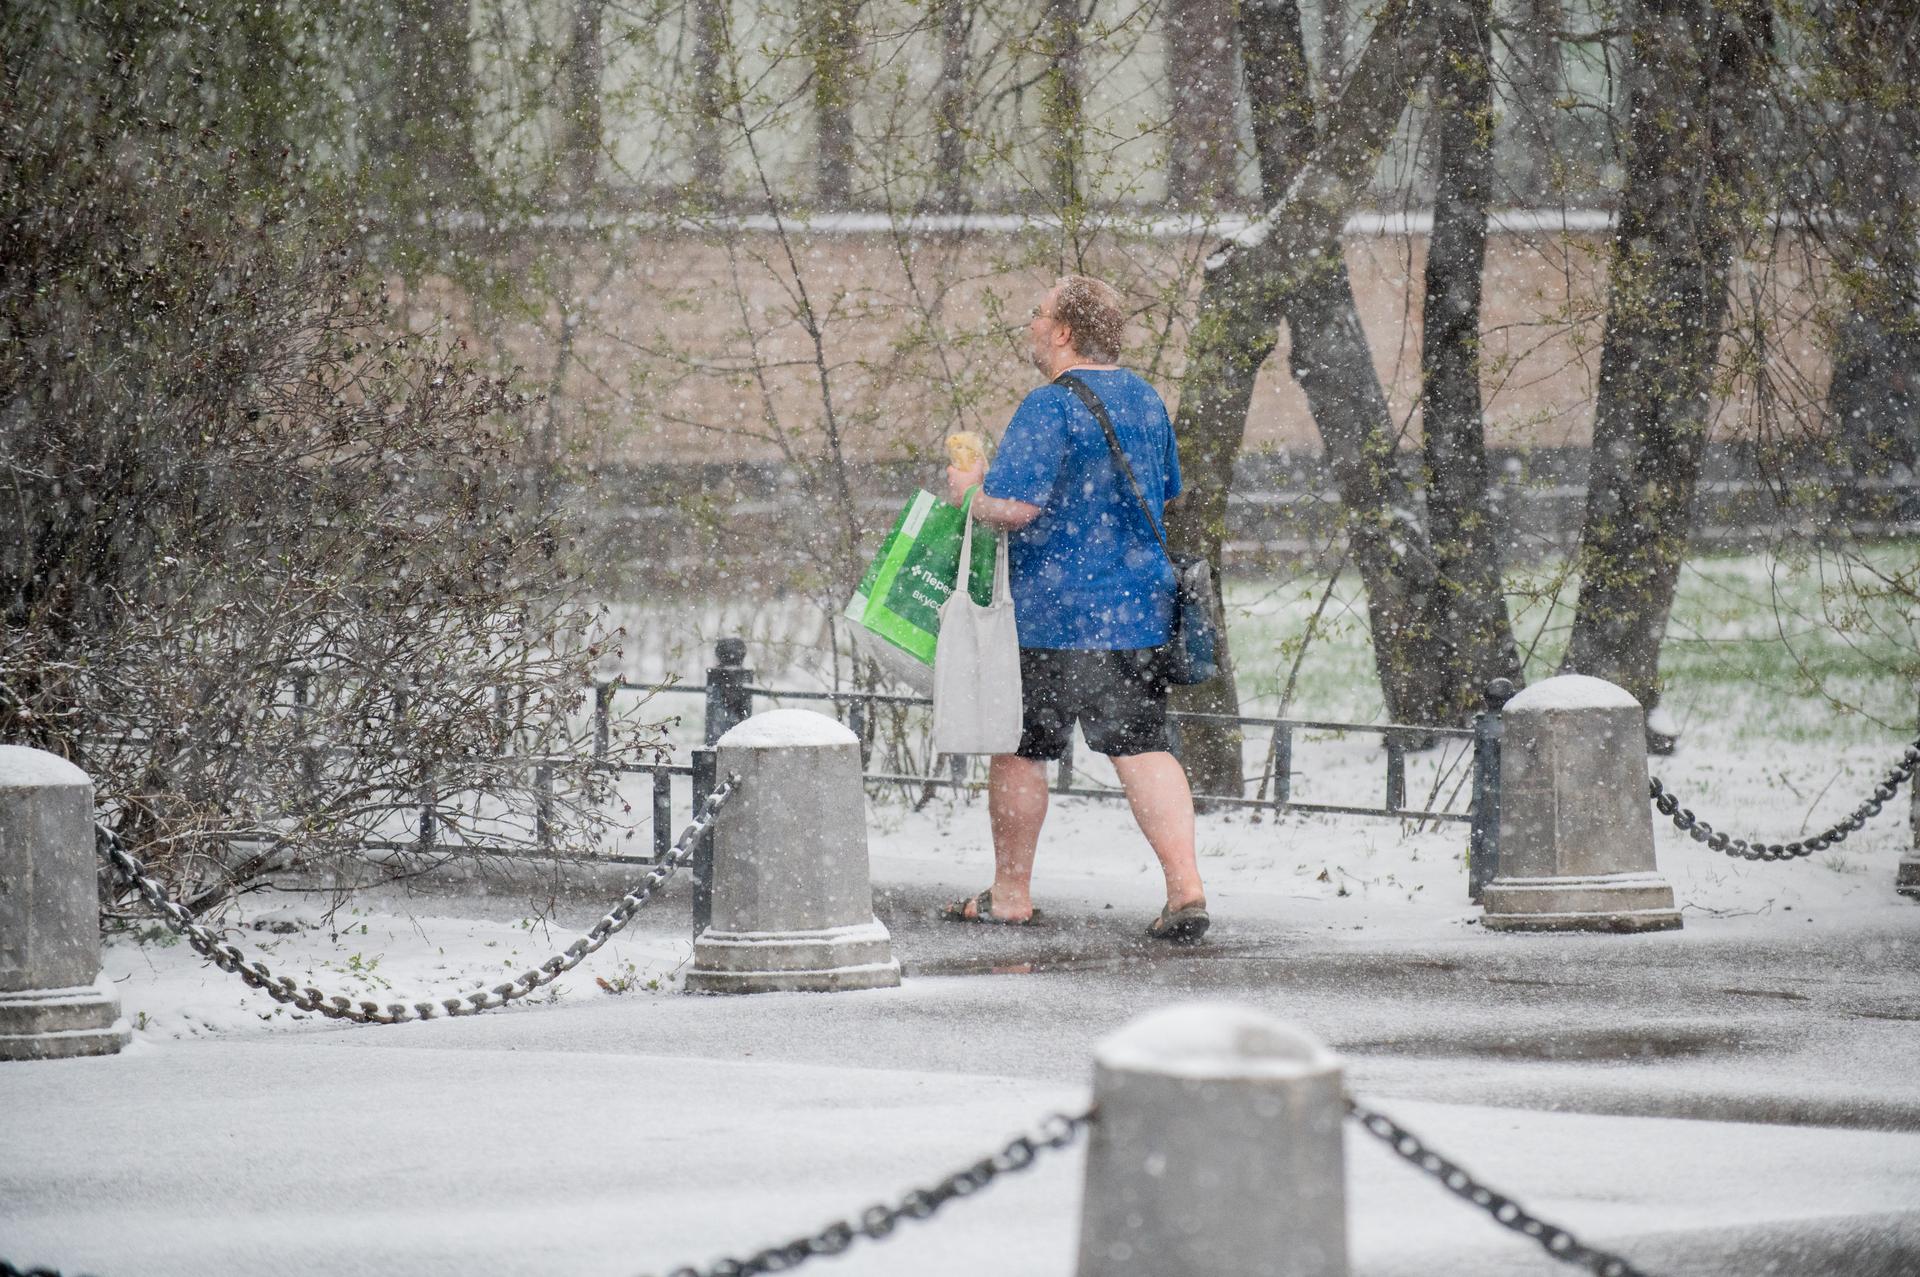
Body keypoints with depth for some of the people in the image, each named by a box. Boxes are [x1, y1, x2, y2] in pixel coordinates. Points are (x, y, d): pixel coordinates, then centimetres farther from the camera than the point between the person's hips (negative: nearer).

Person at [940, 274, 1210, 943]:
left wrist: (969, 490, -2)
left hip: (1052, 615, -7)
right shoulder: (1146, 400, 10)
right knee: (1143, 746, 5)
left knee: (1018, 749, 9)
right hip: (1139, 606, 7)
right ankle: (1186, 888, -7)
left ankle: (1010, 893, 18)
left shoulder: (1050, 407, -16)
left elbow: (1014, 507, -22)